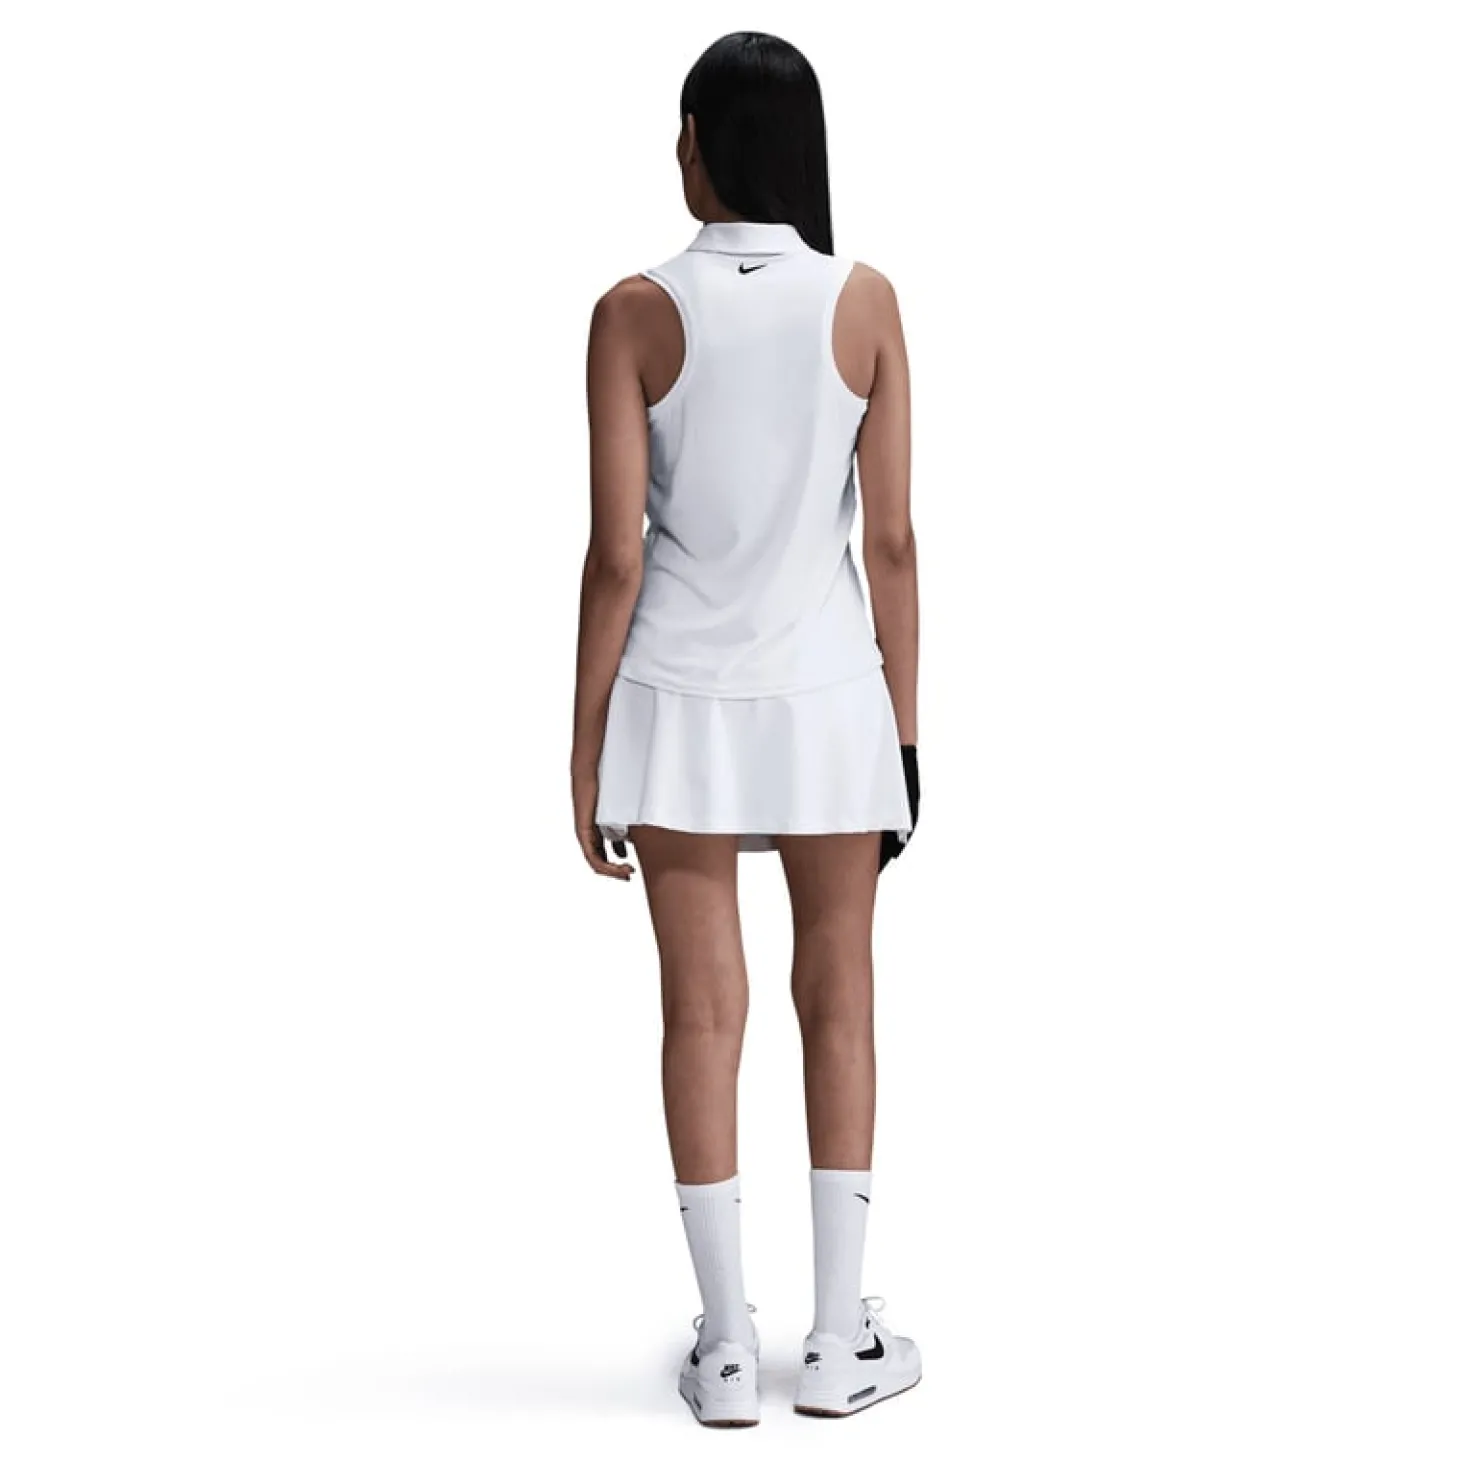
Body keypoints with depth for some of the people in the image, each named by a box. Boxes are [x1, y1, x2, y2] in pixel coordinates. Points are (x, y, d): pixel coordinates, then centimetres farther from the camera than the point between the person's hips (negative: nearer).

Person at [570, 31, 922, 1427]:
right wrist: (905, 727, 7)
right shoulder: (865, 301, -3)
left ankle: (726, 1348, 15)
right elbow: (892, 540, -3)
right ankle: (839, 1341, 18)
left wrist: (586, 749, 1)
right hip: (825, 698, 1)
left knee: (703, 1013, 7)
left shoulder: (635, 312, -6)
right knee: (838, 1006, 11)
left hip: (679, 701, 0)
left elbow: (616, 553, -8)